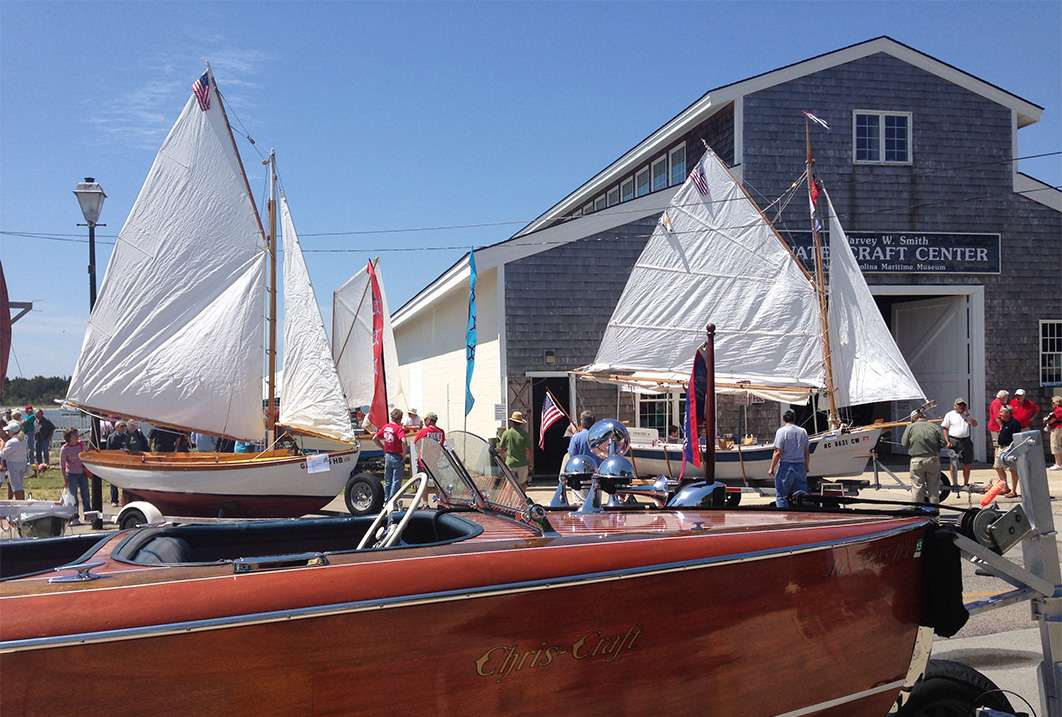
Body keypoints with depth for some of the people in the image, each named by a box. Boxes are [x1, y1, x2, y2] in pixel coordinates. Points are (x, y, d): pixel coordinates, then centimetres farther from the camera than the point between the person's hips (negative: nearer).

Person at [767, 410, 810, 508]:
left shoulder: (781, 431, -7)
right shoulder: (803, 431, 9)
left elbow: (778, 452, -12)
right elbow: (807, 453, 13)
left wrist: (772, 468, -5)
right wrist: (806, 468, 24)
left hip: (786, 466, -5)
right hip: (800, 468, 5)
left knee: (781, 495, 1)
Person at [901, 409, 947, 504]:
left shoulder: (911, 427, 0)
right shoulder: (935, 426, 6)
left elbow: (904, 444, -1)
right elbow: (943, 443, 3)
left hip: (917, 460, -2)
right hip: (933, 460, 2)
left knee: (918, 486, 7)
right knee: (934, 486, 11)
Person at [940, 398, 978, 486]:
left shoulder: (967, 414, 14)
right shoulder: (949, 415, 5)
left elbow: (975, 424, 0)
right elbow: (945, 429, 2)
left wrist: (967, 414, -5)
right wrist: (947, 441, -8)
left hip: (966, 441, 3)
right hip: (953, 441, -3)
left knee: (967, 464, 6)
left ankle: (966, 483, 16)